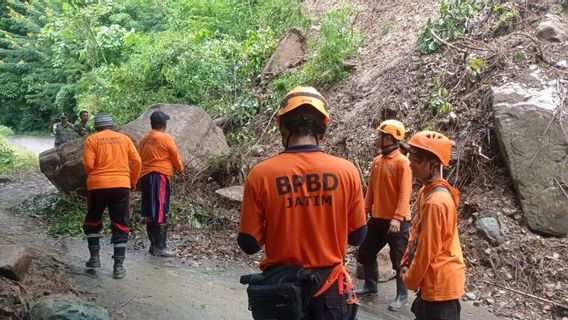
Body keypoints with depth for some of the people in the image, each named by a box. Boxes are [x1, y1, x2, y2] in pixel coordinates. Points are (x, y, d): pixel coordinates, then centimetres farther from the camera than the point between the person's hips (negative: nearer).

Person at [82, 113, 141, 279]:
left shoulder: (92, 139, 1)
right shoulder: (124, 138, 7)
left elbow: (88, 164, -8)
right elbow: (137, 162, 3)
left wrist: (95, 177, 12)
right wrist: (133, 181, 16)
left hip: (97, 186, -1)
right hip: (121, 186, 1)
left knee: (92, 221, 22)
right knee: (120, 226, 7)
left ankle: (94, 257, 18)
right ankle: (118, 266, 4)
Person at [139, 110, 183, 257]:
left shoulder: (144, 139, 11)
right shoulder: (166, 138, -8)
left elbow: (142, 158, 13)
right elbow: (176, 157, 0)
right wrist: (180, 169, 18)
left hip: (145, 176, 7)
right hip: (160, 177, -7)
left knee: (149, 213, 10)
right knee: (161, 213, -5)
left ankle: (153, 245, 17)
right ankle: (160, 247, -5)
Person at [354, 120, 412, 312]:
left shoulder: (402, 162, -14)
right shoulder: (377, 161, 8)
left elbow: (405, 193, -20)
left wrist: (397, 218, -26)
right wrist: (366, 209, 8)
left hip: (397, 221, -8)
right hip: (377, 218, 8)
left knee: (398, 260, 3)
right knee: (366, 253, 15)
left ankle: (402, 296, 19)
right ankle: (371, 286, 34)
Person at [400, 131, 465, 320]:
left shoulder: (435, 201, -24)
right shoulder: (427, 192, 5)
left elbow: (428, 249, -21)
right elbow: (416, 234, 14)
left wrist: (411, 280, -9)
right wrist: (406, 264, 8)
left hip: (440, 283, -9)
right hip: (433, 280, 9)